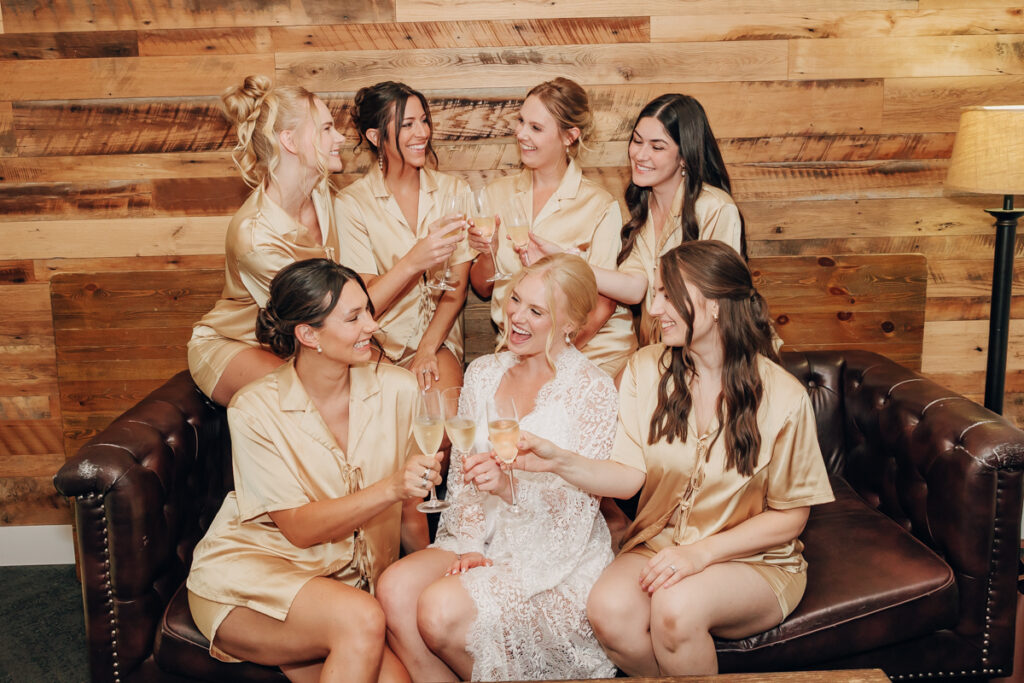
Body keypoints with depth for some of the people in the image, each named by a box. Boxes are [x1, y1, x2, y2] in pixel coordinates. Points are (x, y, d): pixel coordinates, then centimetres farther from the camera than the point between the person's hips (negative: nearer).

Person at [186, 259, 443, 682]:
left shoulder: (396, 390, -4)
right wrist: (390, 488, -28)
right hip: (250, 570, -3)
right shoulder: (255, 410, -12)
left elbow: (408, 507, 7)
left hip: (347, 580, 4)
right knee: (361, 622, -32)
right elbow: (300, 528, -16)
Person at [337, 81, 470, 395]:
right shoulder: (352, 203, -5)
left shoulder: (454, 190, 5)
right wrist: (412, 262, -28)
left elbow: (457, 287, 2)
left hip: (438, 340, 2)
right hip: (378, 345, -2)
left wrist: (427, 349, -12)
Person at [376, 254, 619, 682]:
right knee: (394, 588, -23)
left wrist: (511, 487, -29)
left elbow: (576, 506, -11)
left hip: (560, 563, -5)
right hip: (487, 542, 5)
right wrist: (469, 545, -6)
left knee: (440, 609, -26)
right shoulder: (483, 373, 8)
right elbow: (462, 476, 10)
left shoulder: (592, 391, -9)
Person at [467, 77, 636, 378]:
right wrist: (486, 253, -9)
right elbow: (483, 289, 11)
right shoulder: (498, 193, 6)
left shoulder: (600, 206, -8)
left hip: (593, 347, -3)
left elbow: (603, 305, -6)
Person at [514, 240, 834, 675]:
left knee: (676, 607, -34)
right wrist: (560, 462, -24)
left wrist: (702, 552, -17)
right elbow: (630, 476, -6)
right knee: (608, 608, -28)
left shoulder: (782, 396, -13)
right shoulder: (647, 369, -3)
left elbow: (789, 517, -6)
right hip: (659, 543, 3)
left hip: (751, 560, -2)